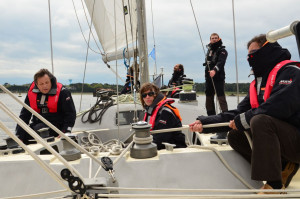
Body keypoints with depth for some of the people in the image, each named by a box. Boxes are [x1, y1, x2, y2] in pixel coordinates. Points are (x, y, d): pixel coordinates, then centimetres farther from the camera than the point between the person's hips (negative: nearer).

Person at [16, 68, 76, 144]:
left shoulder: (62, 92, -9)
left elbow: (70, 113, -4)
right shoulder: (31, 93, 5)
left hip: (56, 125, -5)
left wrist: (66, 131, -16)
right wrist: (19, 135, 2)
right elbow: (24, 114, 11)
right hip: (37, 123, 5)